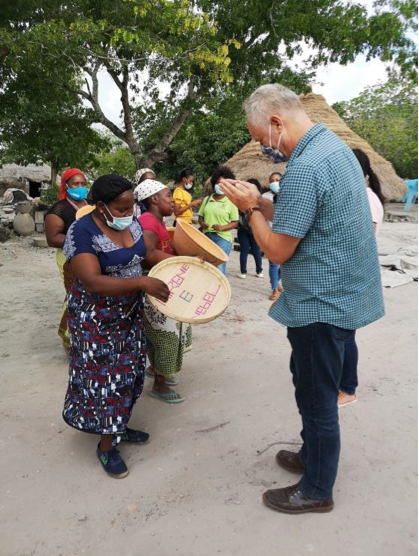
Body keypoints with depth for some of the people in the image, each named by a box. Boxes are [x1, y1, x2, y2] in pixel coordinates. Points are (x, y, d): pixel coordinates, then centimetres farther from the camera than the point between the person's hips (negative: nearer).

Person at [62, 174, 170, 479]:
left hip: (129, 313, 7)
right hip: (96, 319, -7)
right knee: (104, 377, 1)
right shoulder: (83, 232, -23)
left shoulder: (132, 223, -1)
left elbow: (150, 254, 13)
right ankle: (106, 445, 20)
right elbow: (92, 281, -32)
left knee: (128, 372, 16)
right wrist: (142, 281, -39)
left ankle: (118, 426, 37)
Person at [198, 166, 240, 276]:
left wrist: (222, 227, -19)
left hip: (223, 238, -4)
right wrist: (202, 223, -7)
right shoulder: (207, 199, 10)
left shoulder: (231, 202, -2)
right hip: (207, 236, 4)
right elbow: (201, 216, 16)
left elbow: (235, 223, -2)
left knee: (219, 268, -7)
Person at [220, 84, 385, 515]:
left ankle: (317, 491, 28)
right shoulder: (334, 146, 8)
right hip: (340, 295, 10)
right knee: (313, 387, 24)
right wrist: (257, 201, 6)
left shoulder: (305, 168, -24)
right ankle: (313, 456, 44)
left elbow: (278, 250, -20)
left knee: (317, 398, 7)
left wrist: (250, 209, -7)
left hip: (322, 304, -10)